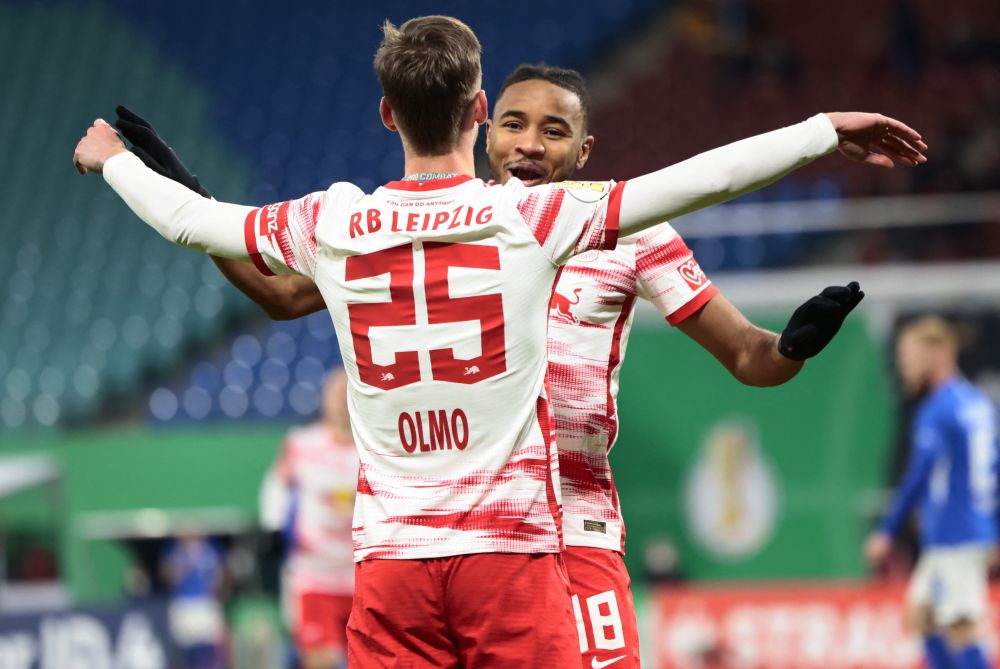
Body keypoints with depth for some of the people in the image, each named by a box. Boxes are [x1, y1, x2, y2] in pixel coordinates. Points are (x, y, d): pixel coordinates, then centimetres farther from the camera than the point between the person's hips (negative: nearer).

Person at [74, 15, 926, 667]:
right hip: (512, 549, -2)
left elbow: (190, 218, 17)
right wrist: (826, 131, 4)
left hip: (391, 555, 2)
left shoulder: (330, 226, 2)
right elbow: (698, 180, -4)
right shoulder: (530, 216, -4)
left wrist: (112, 159, 36)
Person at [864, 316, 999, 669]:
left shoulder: (937, 411, -13)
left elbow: (917, 478, -16)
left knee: (961, 630, -9)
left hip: (953, 537, -9)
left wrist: (886, 532, -11)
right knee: (921, 613, 18)